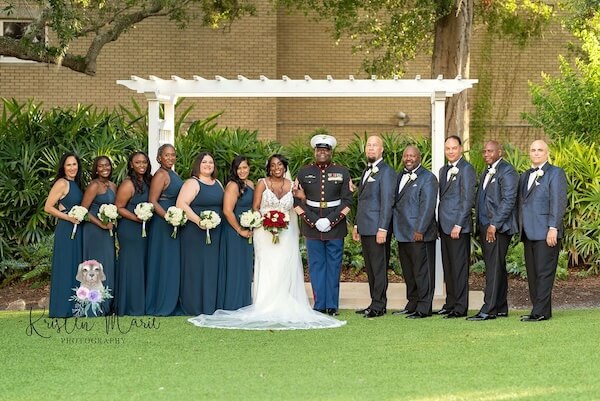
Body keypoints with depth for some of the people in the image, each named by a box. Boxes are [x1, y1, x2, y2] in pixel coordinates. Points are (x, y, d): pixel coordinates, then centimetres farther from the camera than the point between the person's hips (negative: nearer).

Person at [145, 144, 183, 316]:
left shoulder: (173, 174, 14)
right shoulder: (160, 175, -13)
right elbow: (152, 201, -19)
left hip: (174, 225, 9)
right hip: (163, 224, -9)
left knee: (173, 264, 12)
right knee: (164, 263, -4)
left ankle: (171, 304, 19)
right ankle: (161, 306, 3)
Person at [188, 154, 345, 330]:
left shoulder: (291, 185, 10)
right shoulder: (262, 184, 3)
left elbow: (294, 210, 16)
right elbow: (255, 208, -1)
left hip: (286, 234, 3)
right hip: (265, 233, -3)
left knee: (285, 268, -2)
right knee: (267, 268, -7)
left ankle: (285, 307, 1)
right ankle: (266, 307, -9)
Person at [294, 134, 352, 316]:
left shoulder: (342, 172, 5)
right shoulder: (304, 172, 7)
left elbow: (347, 200, 1)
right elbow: (297, 200, 3)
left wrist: (331, 220, -10)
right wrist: (313, 220, -8)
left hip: (335, 226, -1)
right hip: (312, 226, 1)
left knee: (334, 266, 2)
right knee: (316, 266, 3)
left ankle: (332, 306, 7)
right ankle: (319, 305, 8)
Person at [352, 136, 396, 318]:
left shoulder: (386, 172, -9)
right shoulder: (367, 171, 19)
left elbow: (387, 202, -14)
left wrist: (382, 229, -19)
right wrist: (356, 225, 20)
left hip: (377, 228, -9)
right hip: (365, 228, 9)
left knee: (379, 267, -5)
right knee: (370, 268, 11)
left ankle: (379, 306, -2)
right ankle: (375, 303, 16)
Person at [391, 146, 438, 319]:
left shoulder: (427, 178, -7)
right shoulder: (400, 177, 17)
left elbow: (427, 206, -14)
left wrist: (420, 230, -19)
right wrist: (395, 229, 12)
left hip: (419, 235, -8)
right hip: (402, 234, 8)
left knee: (421, 271, -6)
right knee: (408, 272, 13)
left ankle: (424, 308, -3)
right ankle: (412, 304, 22)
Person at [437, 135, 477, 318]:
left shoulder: (466, 169, -8)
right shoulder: (444, 170, 18)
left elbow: (468, 200, -13)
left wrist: (458, 225, -17)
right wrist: (439, 224, 14)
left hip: (459, 227, -8)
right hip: (444, 226, 8)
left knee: (459, 267, -6)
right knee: (448, 267, 11)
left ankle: (460, 307, -3)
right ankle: (450, 303, 17)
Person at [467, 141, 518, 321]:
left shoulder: (507, 171, -9)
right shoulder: (486, 173, 20)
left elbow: (508, 200, -16)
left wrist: (494, 225, -19)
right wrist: (480, 227, 13)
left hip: (498, 228, -9)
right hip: (485, 227, 9)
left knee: (495, 268, -10)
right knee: (497, 268, 11)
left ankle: (489, 309, -11)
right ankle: (501, 308, 15)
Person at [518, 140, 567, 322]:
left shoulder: (555, 173, -1)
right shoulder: (525, 176, 21)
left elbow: (558, 202, -10)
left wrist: (553, 228, -17)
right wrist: (520, 229, 12)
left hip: (546, 232, -7)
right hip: (529, 234, 7)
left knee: (544, 273, -8)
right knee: (532, 274, 7)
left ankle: (541, 311, -9)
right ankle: (539, 310, 11)